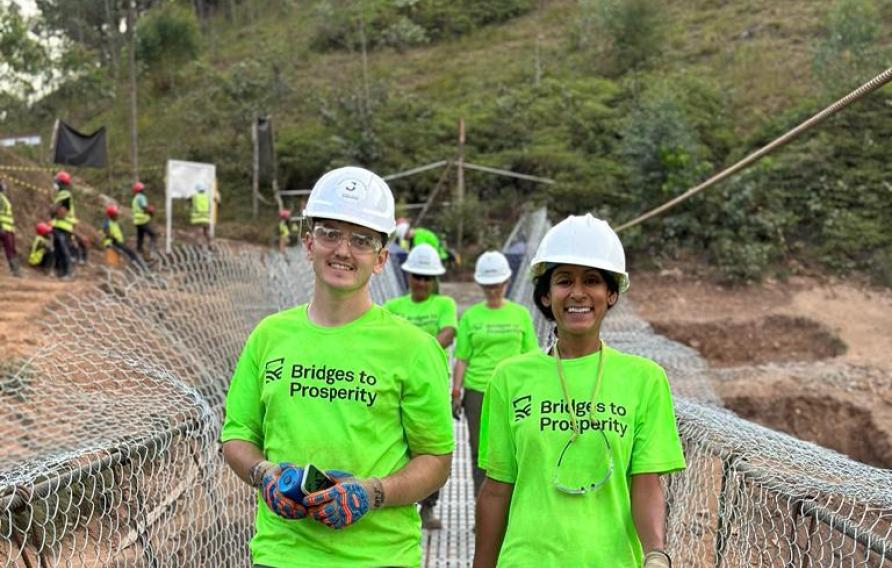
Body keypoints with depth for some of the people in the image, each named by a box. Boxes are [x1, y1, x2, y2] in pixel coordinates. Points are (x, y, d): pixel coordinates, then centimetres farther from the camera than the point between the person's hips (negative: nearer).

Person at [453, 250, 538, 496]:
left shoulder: (521, 314, 6)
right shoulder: (470, 316, 5)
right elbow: (462, 359, 5)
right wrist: (456, 393, 1)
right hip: (478, 391, 0)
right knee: (480, 450, 5)